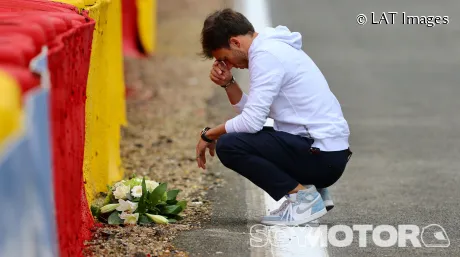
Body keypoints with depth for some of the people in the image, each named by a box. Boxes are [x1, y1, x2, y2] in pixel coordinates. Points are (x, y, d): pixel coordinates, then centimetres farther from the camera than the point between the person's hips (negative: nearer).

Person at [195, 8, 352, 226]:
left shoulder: (266, 55, -14)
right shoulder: (272, 47, 16)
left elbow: (252, 121, -18)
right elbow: (255, 113, 19)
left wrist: (209, 135, -4)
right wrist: (228, 83, 6)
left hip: (322, 156, -10)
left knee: (228, 146, -18)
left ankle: (301, 195, -9)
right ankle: (310, 188, 16)